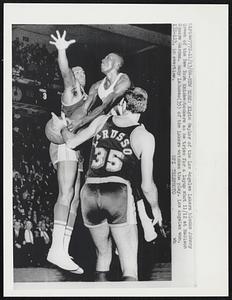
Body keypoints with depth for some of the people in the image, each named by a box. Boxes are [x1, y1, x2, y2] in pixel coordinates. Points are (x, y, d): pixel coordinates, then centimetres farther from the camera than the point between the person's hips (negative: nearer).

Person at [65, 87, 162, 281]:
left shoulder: (102, 121, 13)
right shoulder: (145, 137, 4)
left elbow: (70, 143, 24)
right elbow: (147, 186, 3)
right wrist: (155, 208, 21)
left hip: (89, 193, 4)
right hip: (119, 194, -4)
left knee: (103, 254, 24)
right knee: (130, 268, 2)